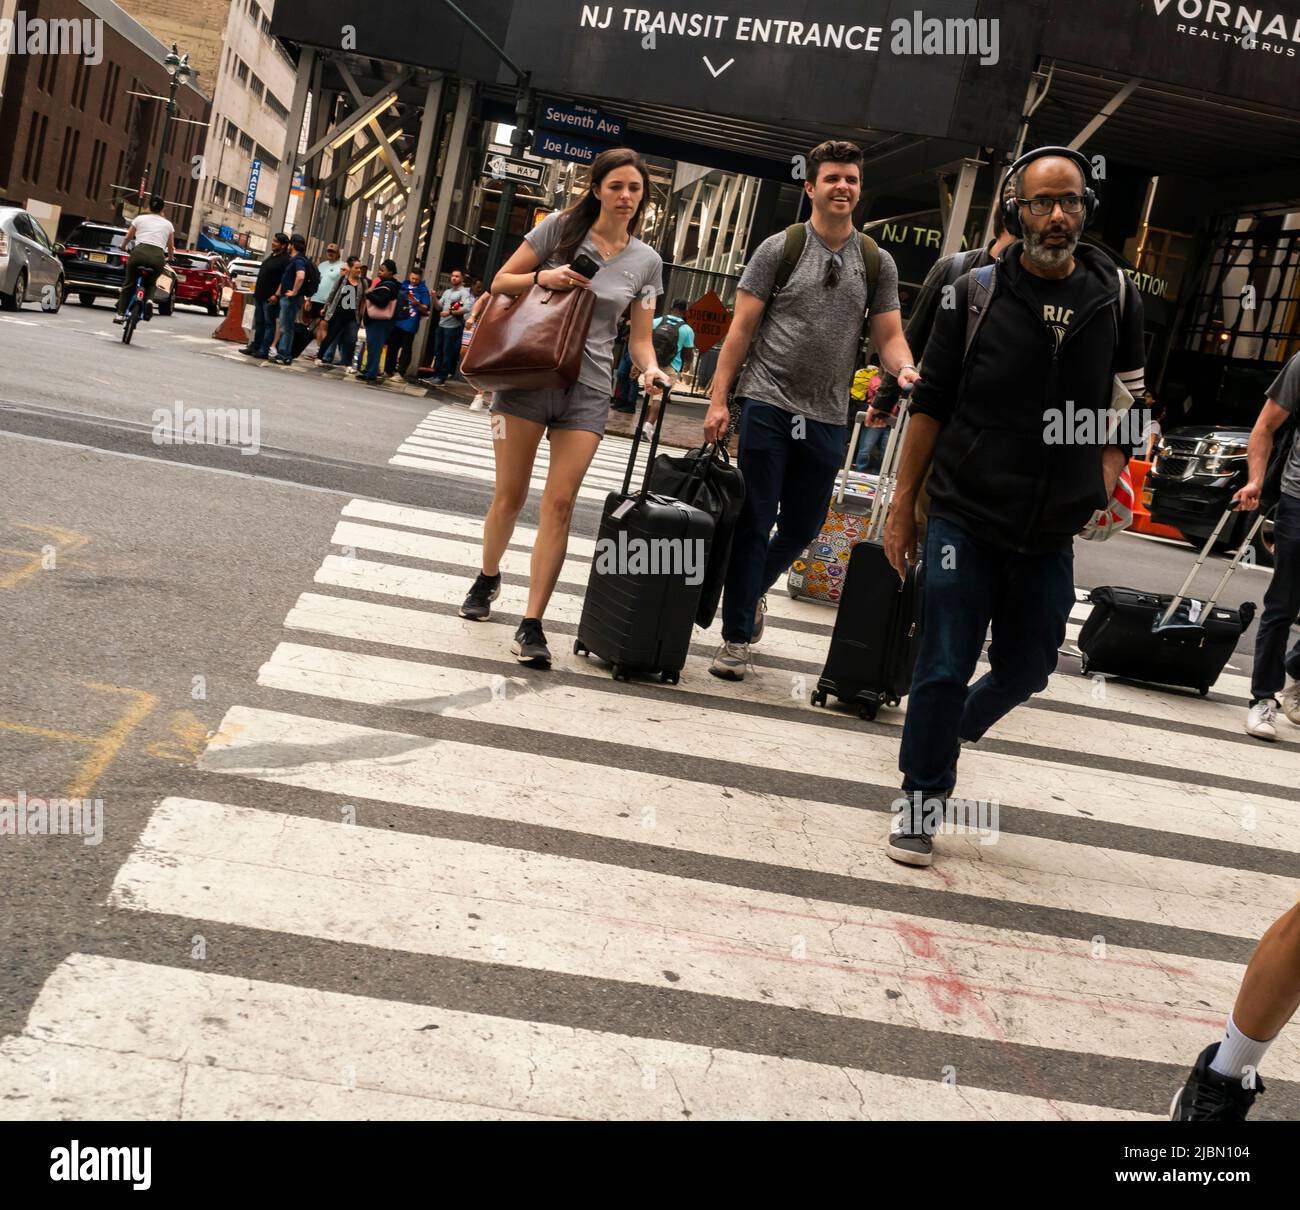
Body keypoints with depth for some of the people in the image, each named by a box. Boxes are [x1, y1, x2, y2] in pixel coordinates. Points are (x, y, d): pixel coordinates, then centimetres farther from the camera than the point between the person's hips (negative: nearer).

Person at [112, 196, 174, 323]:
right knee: (150, 284, 26)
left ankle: (120, 313, 6)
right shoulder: (168, 224, 21)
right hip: (158, 256, 1)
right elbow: (171, 247, 30)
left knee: (128, 284, 17)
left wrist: (123, 247, 52)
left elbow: (127, 238, 31)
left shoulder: (140, 219, 20)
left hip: (139, 252, -1)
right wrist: (169, 258, 51)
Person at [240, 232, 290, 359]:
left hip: (270, 298, -9)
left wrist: (276, 295, -24)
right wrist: (256, 291, 20)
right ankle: (254, 346, 18)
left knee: (269, 323, -4)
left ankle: (263, 350, -2)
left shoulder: (285, 260, -12)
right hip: (260, 295, 9)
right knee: (259, 322, 13)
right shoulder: (272, 256, 17)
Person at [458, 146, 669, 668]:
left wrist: (651, 370, -13)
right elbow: (500, 283, 4)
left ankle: (532, 625, -2)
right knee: (510, 494, 5)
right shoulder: (560, 227, 0)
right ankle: (488, 577, 34)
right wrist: (542, 277, -15)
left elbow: (640, 338, 9)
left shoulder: (647, 262, 7)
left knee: (559, 503, -6)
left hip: (586, 390, 1)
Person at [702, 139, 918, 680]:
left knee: (802, 527, 13)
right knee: (755, 522, -1)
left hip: (827, 418, 4)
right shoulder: (778, 249, 1)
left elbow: (889, 335, 8)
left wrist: (905, 369, -15)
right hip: (767, 406, -3)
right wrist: (718, 399, -7)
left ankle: (750, 592, 40)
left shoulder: (878, 263, 10)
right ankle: (736, 638, 8)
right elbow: (742, 328, -1)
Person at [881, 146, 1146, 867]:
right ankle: (921, 793, 19)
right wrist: (902, 509, -2)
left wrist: (1105, 481, 0)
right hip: (964, 518, -3)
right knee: (945, 667, 0)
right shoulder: (977, 293, -3)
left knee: (1026, 671, 14)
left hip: (1050, 535, 3)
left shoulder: (1116, 301, 4)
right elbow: (931, 404, -1)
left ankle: (953, 730, 43)